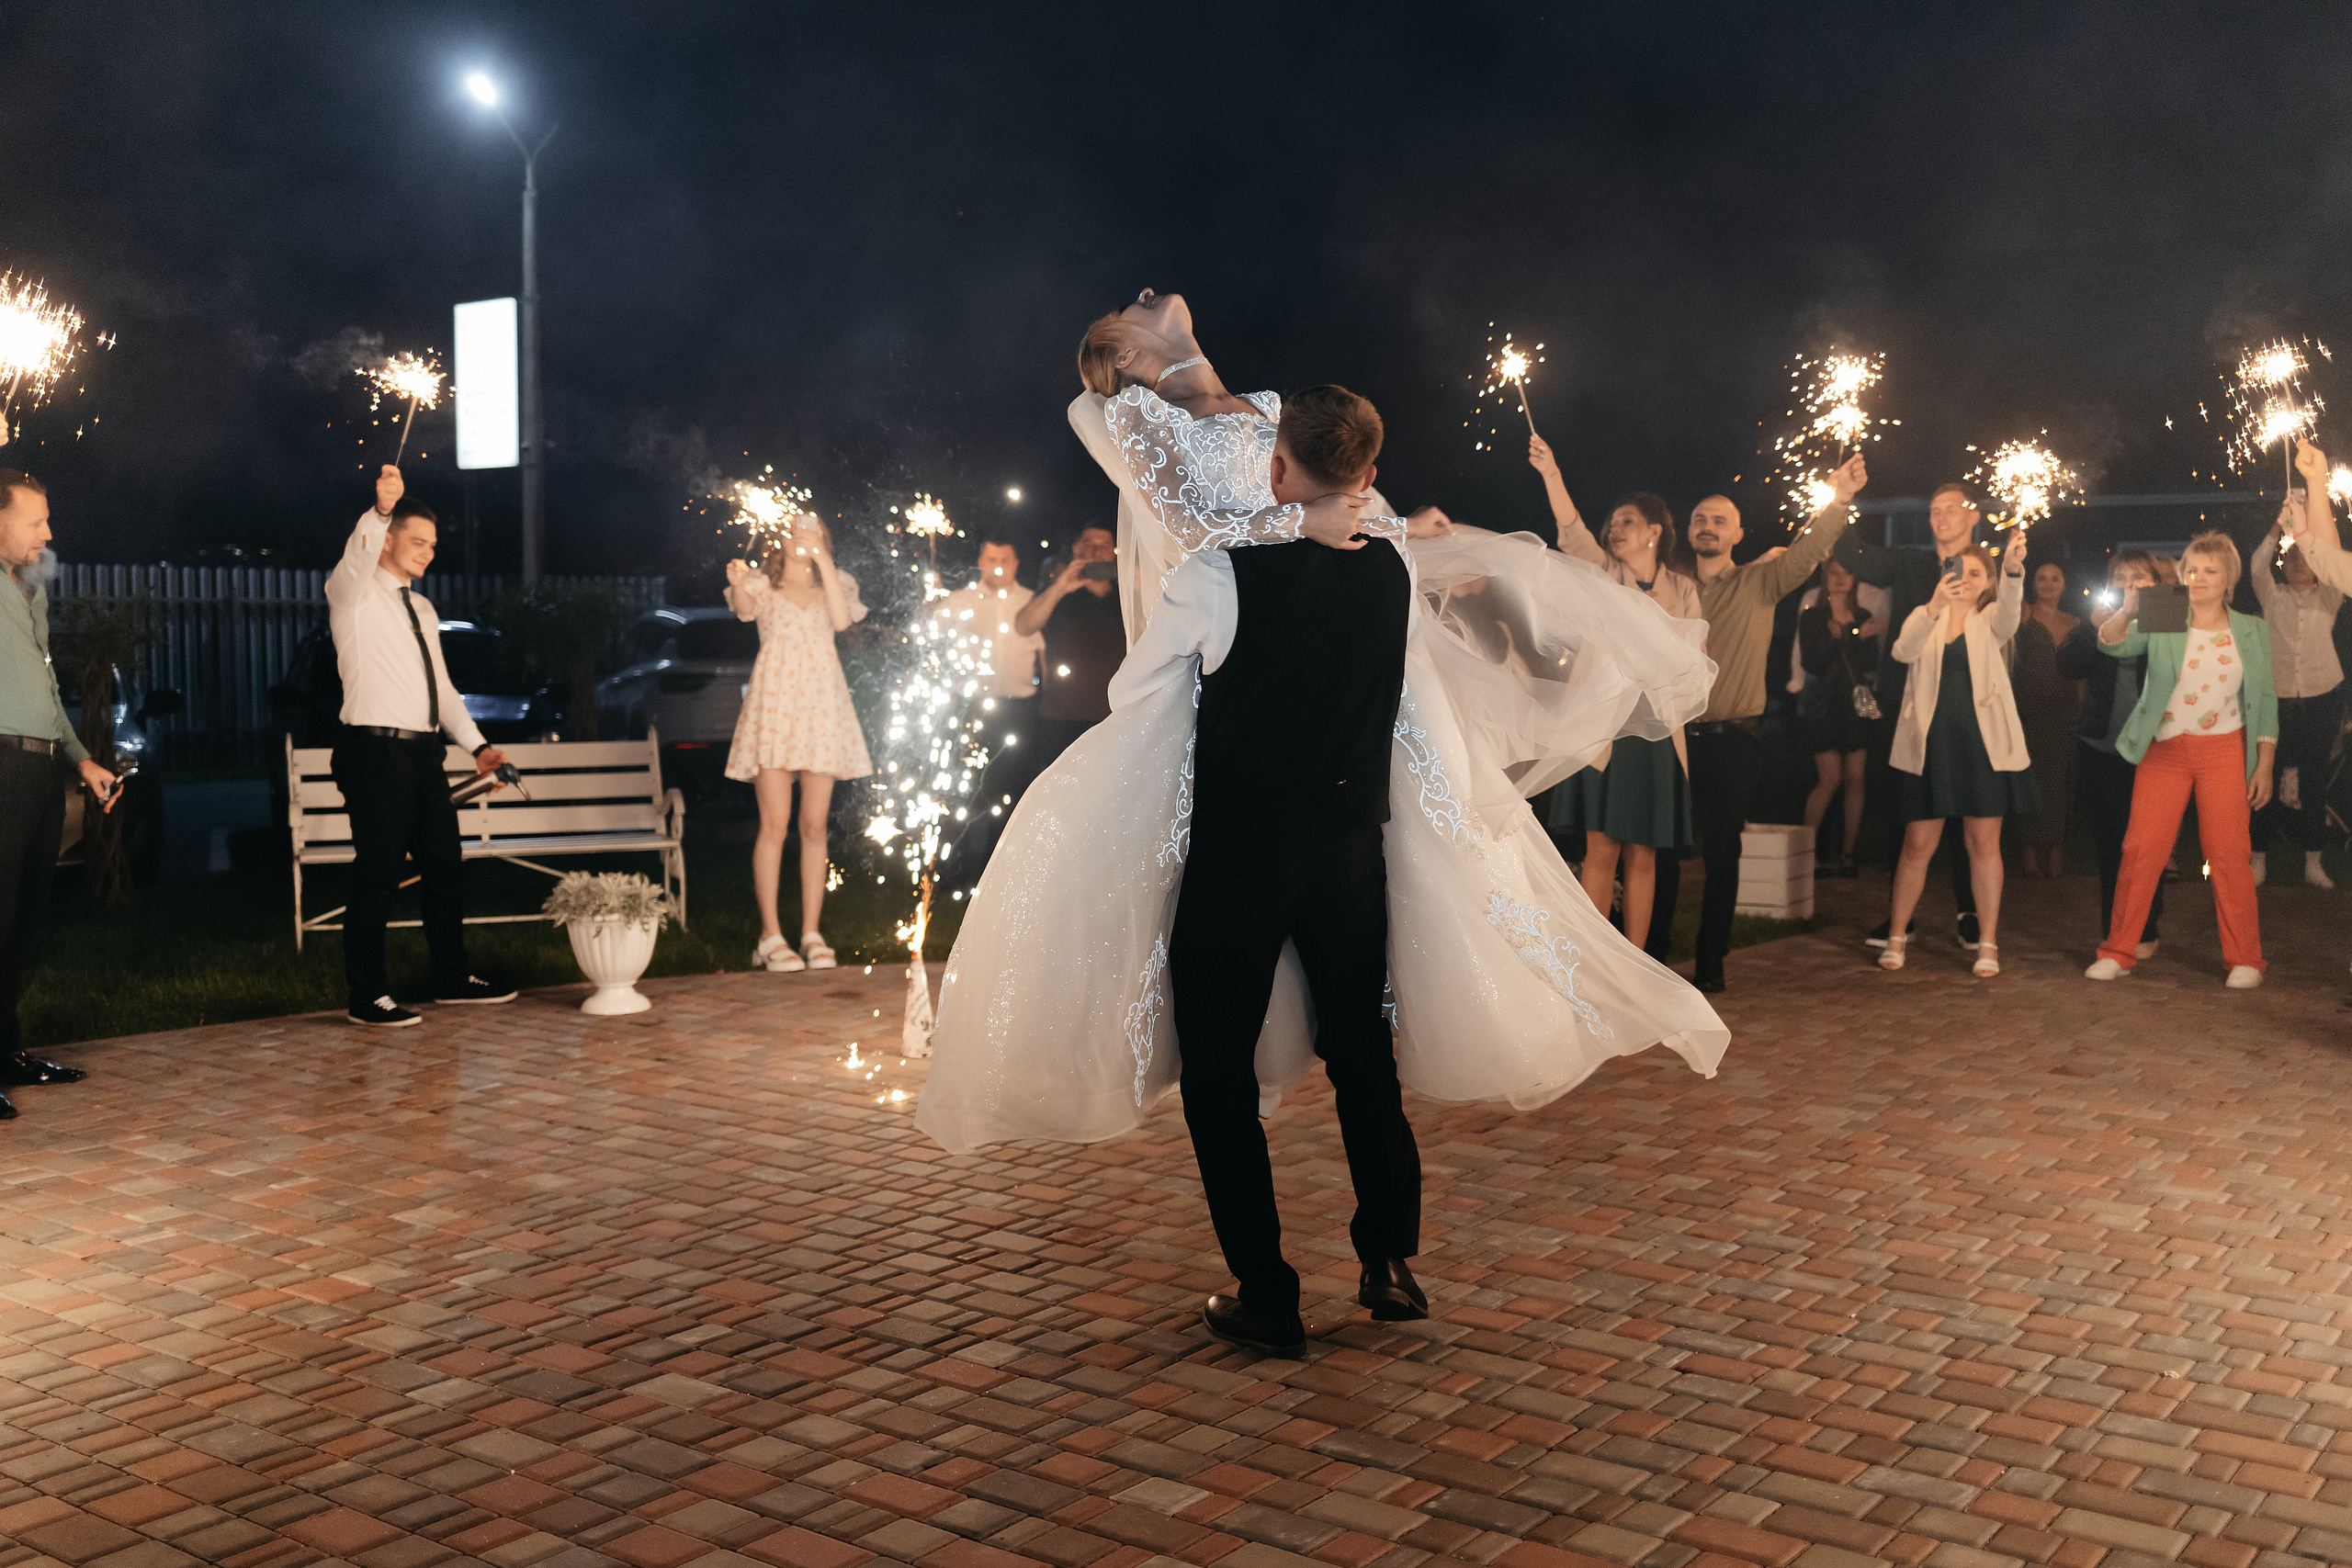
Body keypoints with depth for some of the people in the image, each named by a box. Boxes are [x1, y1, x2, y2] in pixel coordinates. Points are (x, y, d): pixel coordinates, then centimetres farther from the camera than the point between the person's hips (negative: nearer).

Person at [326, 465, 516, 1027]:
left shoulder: (421, 608, 22)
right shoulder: (354, 593, -1)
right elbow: (356, 558, -26)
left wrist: (477, 745, 17)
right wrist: (381, 510, -43)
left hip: (425, 755, 8)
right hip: (378, 754, -8)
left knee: (446, 869, 13)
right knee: (377, 877, -6)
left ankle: (453, 979, 25)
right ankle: (368, 997, 2)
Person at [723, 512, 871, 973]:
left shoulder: (834, 583, 17)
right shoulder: (764, 581, 11)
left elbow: (842, 620, -5)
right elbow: (744, 608, -12)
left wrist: (824, 561, -5)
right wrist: (737, 584, -34)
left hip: (821, 703, 2)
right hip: (774, 701, -2)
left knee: (814, 826, 1)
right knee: (774, 823, -8)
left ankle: (811, 934, 6)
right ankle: (770, 936, -6)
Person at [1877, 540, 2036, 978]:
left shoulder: (1989, 619, 7)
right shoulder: (1926, 617, 7)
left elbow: (2009, 616, -19)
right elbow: (1903, 650, -14)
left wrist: (2013, 569, -39)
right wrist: (1935, 606, -31)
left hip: (1983, 744, 0)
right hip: (1929, 744, 0)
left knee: (1984, 844, 3)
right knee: (1918, 845, 4)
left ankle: (1988, 943, 11)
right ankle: (1897, 935, 17)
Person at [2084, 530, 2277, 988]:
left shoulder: (2252, 632, 5)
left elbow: (2265, 702, 6)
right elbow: (2111, 644, -16)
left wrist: (2264, 767, 1)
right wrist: (2126, 613, -37)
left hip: (2224, 751, 0)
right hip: (2165, 749, 0)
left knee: (2230, 854, -1)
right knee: (2141, 849, -2)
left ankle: (2245, 960, 10)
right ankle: (2118, 953, 7)